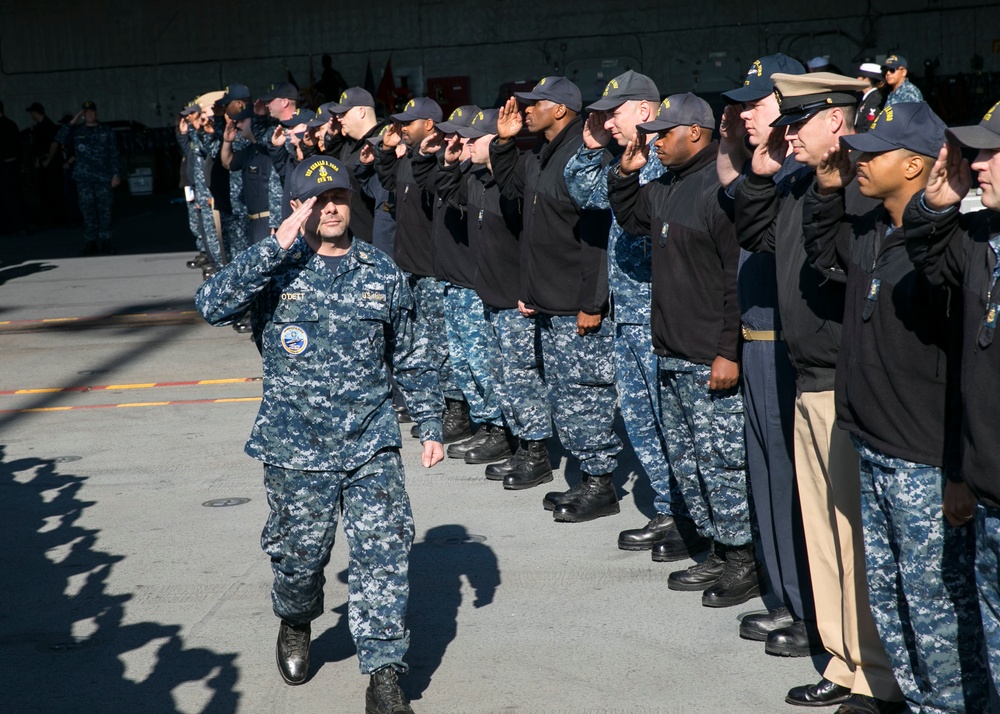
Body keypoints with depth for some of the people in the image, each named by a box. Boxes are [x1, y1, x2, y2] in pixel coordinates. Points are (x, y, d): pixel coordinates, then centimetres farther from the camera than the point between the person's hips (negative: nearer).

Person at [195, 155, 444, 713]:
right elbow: (214, 306, -20)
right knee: (299, 553, 12)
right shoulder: (276, 269, -2)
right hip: (296, 449, -1)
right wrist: (278, 247, -23)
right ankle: (296, 626, 45)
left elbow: (411, 358, 12)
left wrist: (431, 425, 10)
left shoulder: (382, 274, 4)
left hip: (372, 443, 1)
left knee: (384, 553, -7)